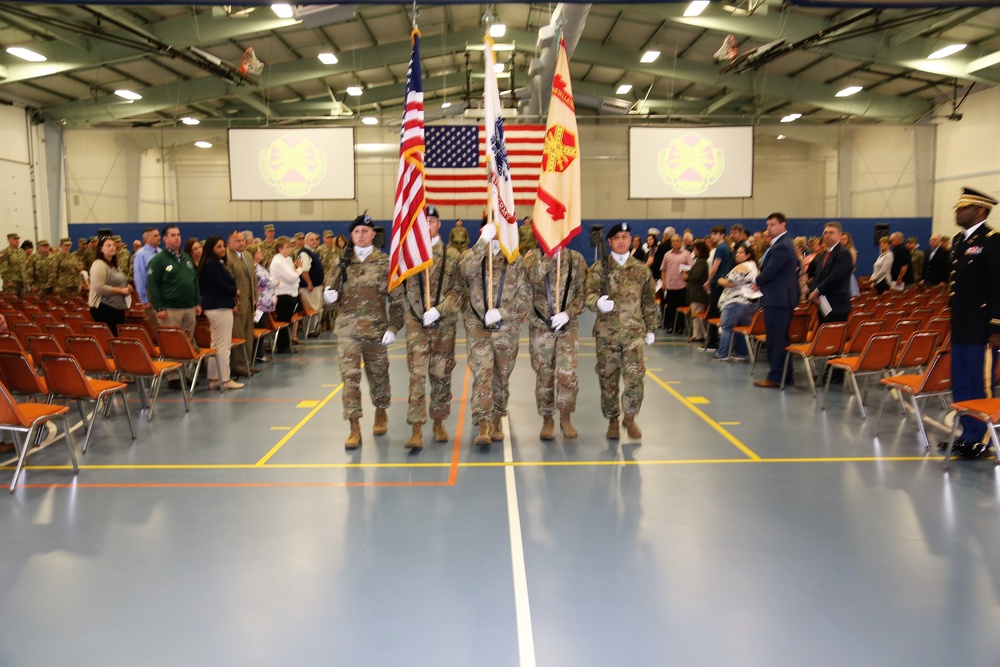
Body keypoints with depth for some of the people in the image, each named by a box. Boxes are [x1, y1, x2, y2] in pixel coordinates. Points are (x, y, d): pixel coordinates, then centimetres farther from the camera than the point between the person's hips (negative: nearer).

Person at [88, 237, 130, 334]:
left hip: (118, 308, 9)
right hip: (104, 309, -9)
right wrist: (121, 290, -17)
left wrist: (127, 289, 9)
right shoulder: (99, 264, -10)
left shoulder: (114, 265, 18)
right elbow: (99, 287, -21)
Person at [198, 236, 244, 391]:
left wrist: (232, 298, -2)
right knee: (224, 346, -5)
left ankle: (214, 379, 17)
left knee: (216, 345, 12)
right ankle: (225, 379, 1)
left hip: (216, 306, 10)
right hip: (219, 307, -10)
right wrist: (236, 292, -4)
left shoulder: (218, 263, 16)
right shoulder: (211, 264, -13)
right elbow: (220, 285, -20)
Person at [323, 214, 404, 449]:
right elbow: (332, 294, 12)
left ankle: (381, 412, 39)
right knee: (350, 376, -8)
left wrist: (393, 327, -9)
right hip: (348, 329, 1)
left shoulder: (385, 262, -1)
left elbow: (397, 298, -1)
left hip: (376, 328, -1)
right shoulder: (343, 262, 6)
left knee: (378, 375, 13)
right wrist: (328, 295, -12)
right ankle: (354, 428, -4)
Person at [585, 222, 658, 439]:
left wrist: (650, 328, 14)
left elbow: (649, 302, 14)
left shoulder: (641, 269, 8)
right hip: (606, 332, 0)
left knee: (635, 377, -10)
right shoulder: (599, 268, 2)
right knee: (608, 379, 6)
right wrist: (598, 303, -31)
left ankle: (630, 417, 11)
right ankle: (612, 420, 24)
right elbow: (590, 294, -8)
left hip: (634, 332, 1)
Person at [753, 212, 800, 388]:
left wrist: (757, 282, -1)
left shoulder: (781, 246, -17)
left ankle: (775, 377, -1)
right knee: (781, 338, 15)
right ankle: (785, 374, 21)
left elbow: (770, 271, -22)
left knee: (776, 339, -6)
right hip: (781, 297, 11)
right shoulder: (784, 243, 16)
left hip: (777, 299, -11)